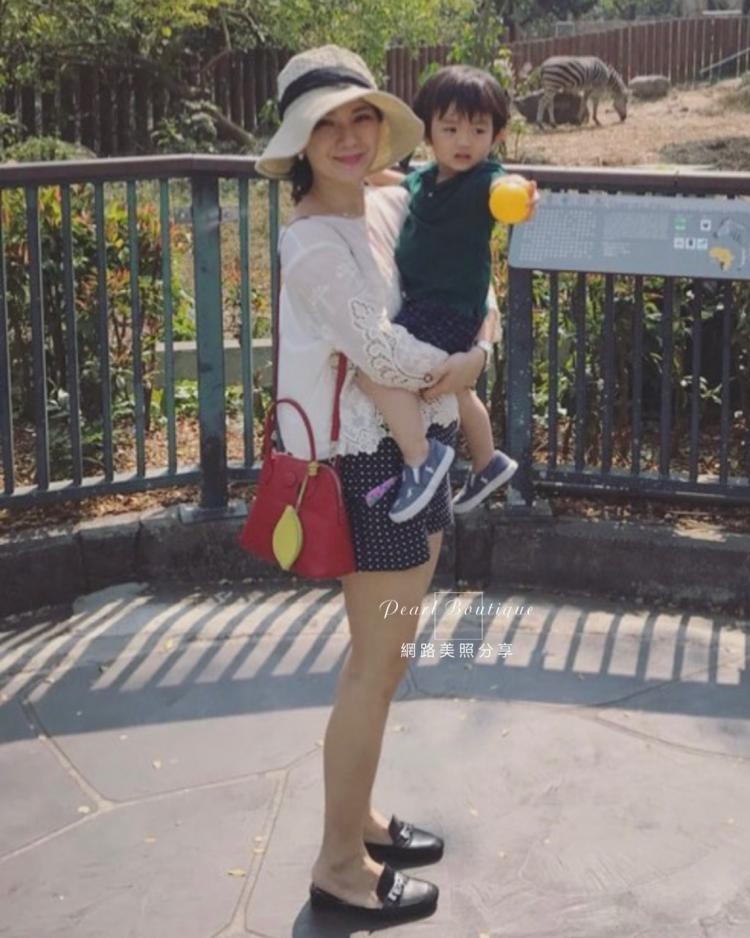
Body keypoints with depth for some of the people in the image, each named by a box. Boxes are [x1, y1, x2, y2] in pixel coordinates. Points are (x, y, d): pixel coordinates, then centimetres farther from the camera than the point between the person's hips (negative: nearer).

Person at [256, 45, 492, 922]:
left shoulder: (396, 206, 7)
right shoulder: (312, 242, -18)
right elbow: (379, 351, -22)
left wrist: (474, 352, -2)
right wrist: (457, 364, -5)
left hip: (418, 444, 9)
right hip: (365, 455, -9)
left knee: (387, 648, 18)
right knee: (376, 661, -2)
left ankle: (358, 817, 34)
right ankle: (339, 865, 11)